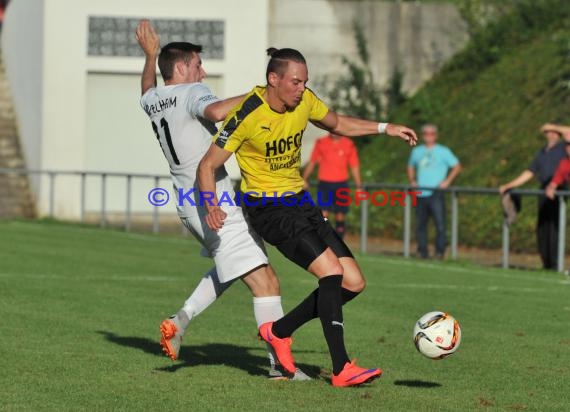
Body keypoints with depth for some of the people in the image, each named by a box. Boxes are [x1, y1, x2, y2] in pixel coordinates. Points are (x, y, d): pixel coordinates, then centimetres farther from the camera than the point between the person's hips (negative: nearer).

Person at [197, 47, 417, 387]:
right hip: (269, 209, -8)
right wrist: (212, 207, -29)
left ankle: (279, 331, 15)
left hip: (301, 203, 8)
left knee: (354, 283, 1)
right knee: (332, 271, -24)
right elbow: (208, 166, -13)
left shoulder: (304, 101, -2)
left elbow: (337, 124, 20)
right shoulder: (248, 116, -20)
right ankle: (341, 369, -22)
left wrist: (383, 128, 9)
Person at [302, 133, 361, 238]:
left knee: (340, 217, 2)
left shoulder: (349, 145, 4)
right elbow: (312, 162, 8)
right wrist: (304, 179, 1)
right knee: (323, 214, -12)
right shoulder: (321, 143, 3)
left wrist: (359, 186, 3)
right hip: (324, 183, -1)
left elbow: (354, 166, 7)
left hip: (341, 184, 1)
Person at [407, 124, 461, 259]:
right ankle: (422, 252, 10)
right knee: (420, 224, 4)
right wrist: (412, 181, 14)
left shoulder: (443, 151, 6)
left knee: (440, 223, -14)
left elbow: (457, 166, 6)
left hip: (436, 193, -4)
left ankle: (440, 251, -11)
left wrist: (447, 181, -5)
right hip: (420, 194, 4)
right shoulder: (417, 151, 17)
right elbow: (411, 166, 31)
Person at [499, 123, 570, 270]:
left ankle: (555, 264, -12)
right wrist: (509, 185, 18)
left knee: (554, 227, -11)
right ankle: (546, 263, 8)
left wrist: (553, 126, -3)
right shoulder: (542, 152, 22)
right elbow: (529, 173, 23)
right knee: (542, 228, 4)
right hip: (544, 192, 7)